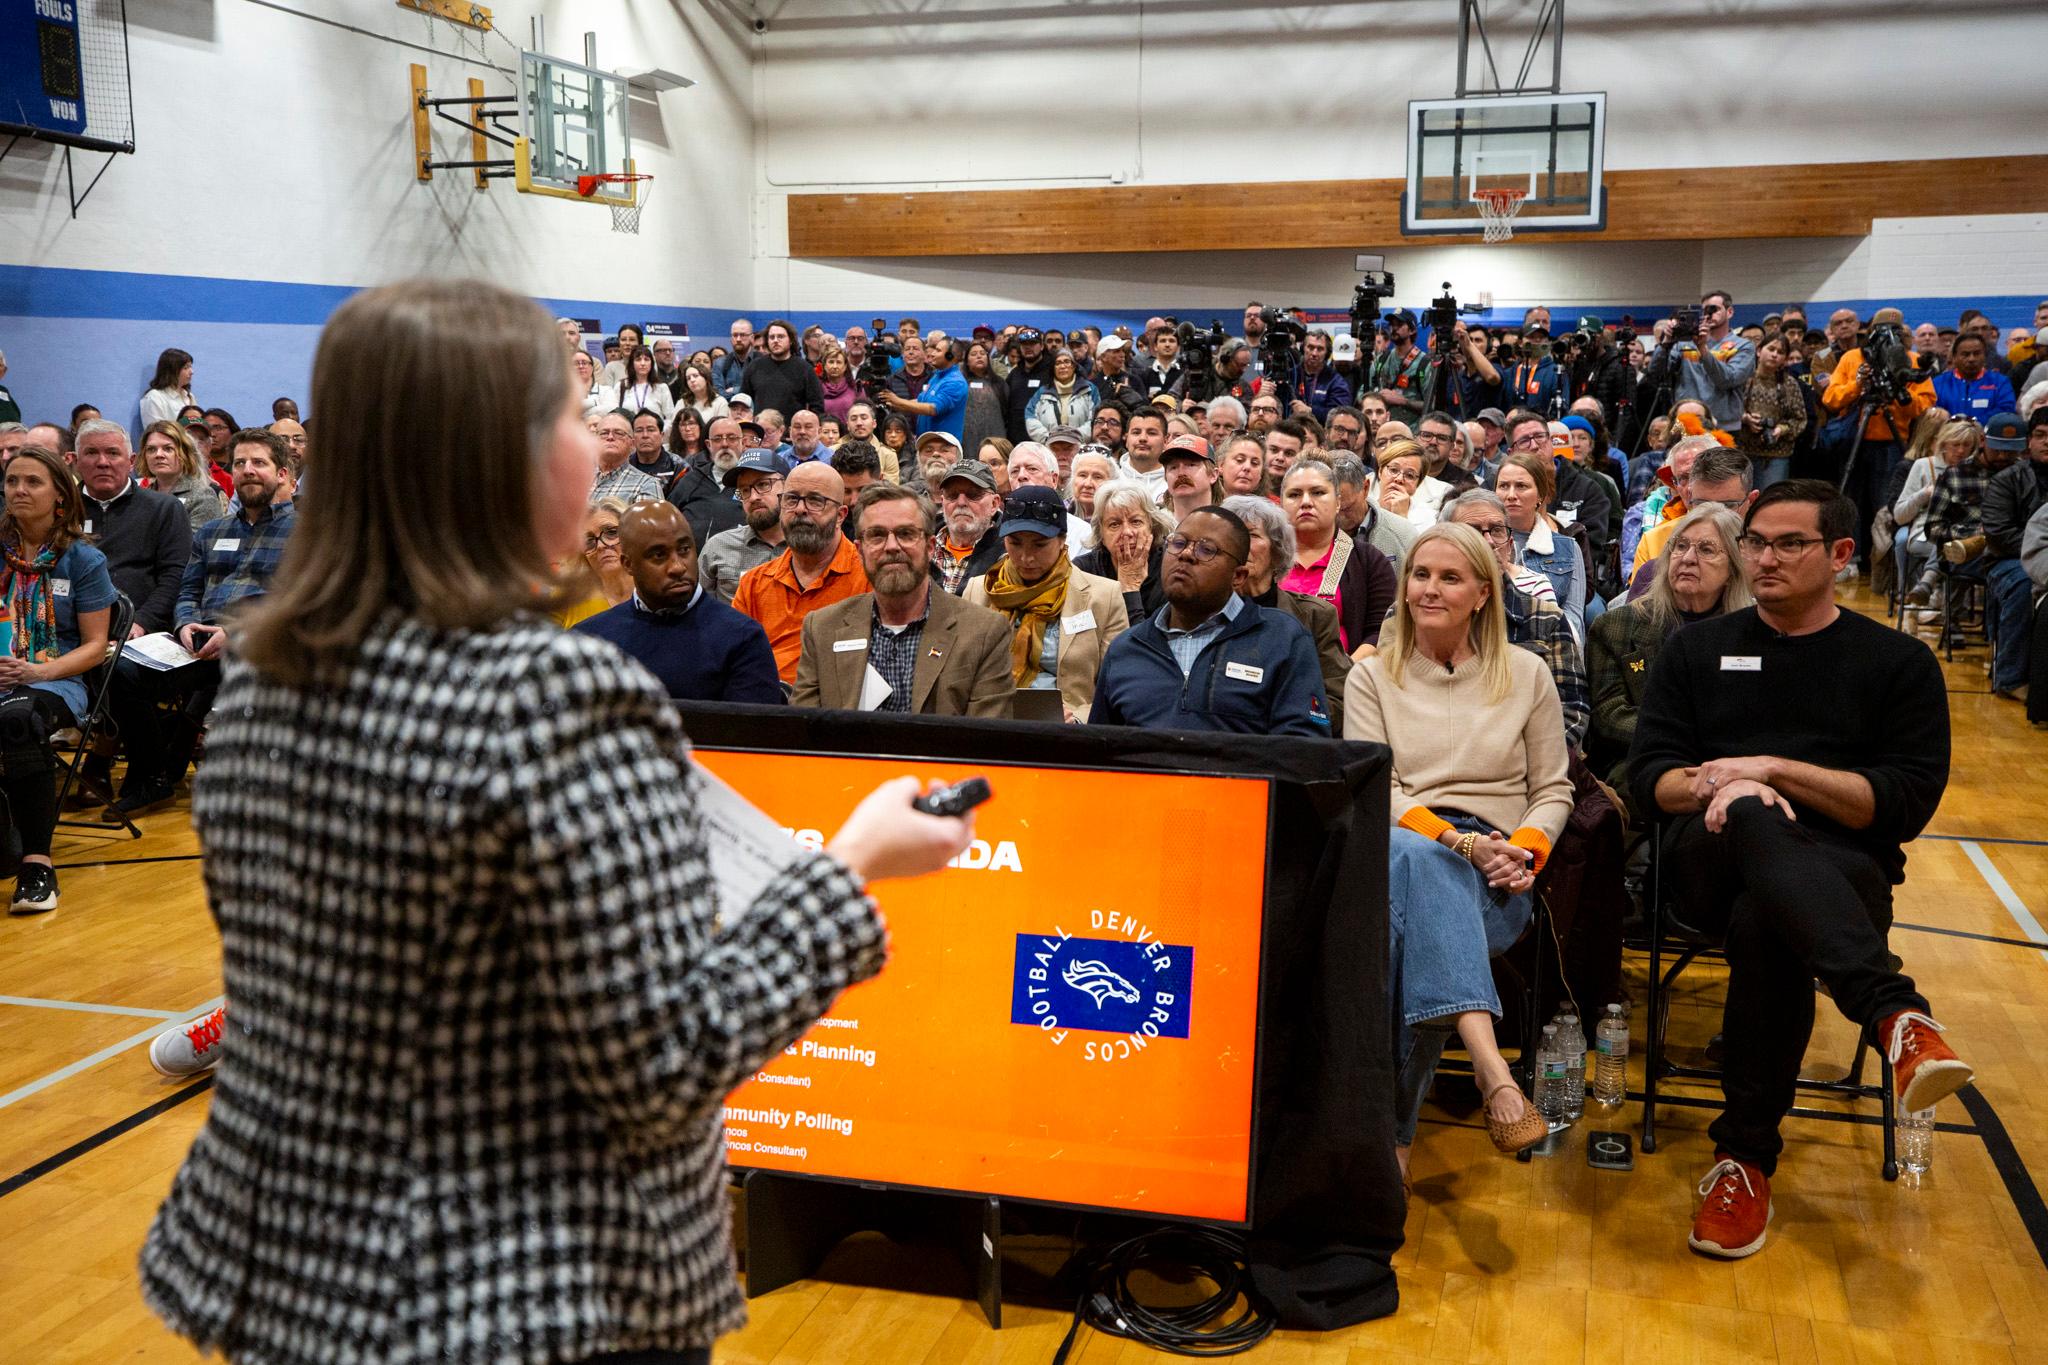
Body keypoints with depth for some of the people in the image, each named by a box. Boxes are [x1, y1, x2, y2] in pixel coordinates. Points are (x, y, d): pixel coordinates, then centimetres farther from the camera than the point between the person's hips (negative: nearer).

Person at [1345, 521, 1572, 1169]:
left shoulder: (1526, 675, 18)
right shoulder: (1372, 677, 16)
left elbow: (1552, 790, 16)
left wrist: (1523, 849, -7)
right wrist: (1459, 842, -14)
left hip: (1494, 878, 0)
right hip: (1399, 846, 0)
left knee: (1404, 911, -39)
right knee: (1412, 855, -42)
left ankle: (1393, 1131, -42)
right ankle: (1491, 1069, -56)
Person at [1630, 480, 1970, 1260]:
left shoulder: (1898, 663, 10)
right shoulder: (1696, 651, 17)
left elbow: (1907, 804, -2)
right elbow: (1647, 777, 8)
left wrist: (1775, 769, -11)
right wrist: (1716, 785, -15)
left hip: (1841, 872, -1)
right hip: (1713, 861, 1)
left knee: (1763, 920, -38)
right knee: (1754, 819, -37)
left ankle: (1747, 1157, -28)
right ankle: (1895, 1015, -54)